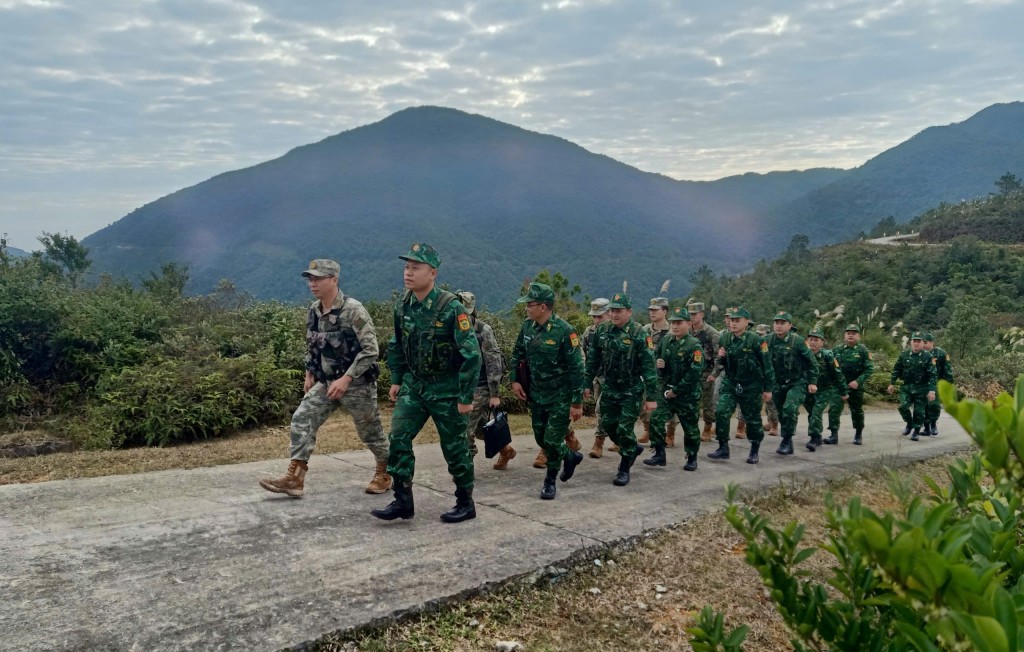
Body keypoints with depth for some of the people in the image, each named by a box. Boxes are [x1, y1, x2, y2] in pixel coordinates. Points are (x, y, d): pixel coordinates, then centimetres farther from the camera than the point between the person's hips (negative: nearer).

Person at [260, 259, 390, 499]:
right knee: (302, 420, -5)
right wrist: (309, 374, 14)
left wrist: (346, 378, -25)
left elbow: (370, 349, -22)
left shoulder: (353, 310, -20)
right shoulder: (313, 311, 3)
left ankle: (385, 472, 29)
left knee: (370, 431, 7)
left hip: (357, 383, -6)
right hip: (325, 383, 7)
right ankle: (294, 478, -4)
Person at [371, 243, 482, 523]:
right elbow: (397, 345, 15)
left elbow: (471, 354, -19)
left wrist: (466, 397, -18)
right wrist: (396, 380, 12)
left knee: (455, 447, 4)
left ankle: (465, 504, 21)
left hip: (446, 389, -5)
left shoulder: (451, 308, -20)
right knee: (398, 437, -3)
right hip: (413, 385, 6)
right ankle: (403, 501, 7)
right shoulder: (403, 305, 0)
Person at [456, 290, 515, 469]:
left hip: (480, 388, -6)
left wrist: (495, 394, -15)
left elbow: (494, 363, -13)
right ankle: (506, 449, 37)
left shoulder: (484, 331, -12)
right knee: (479, 426, 16)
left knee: (466, 427, -11)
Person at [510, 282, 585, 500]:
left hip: (560, 397, -7)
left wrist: (577, 402, -19)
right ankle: (571, 457, 40)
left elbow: (577, 368, -19)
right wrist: (515, 380, 5)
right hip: (536, 394, 7)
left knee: (552, 441, -3)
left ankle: (550, 482, 18)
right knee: (541, 439, 15)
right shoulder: (528, 326, -2)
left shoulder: (564, 331, -21)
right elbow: (517, 353, 14)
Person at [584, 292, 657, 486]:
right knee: (608, 424, 11)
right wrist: (587, 383, 7)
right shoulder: (603, 330, -1)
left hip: (632, 391, -5)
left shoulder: (639, 334, -15)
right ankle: (633, 448, 37)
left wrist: (650, 397, -18)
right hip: (610, 388, 5)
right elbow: (593, 359, 9)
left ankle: (624, 470, 11)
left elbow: (649, 367, -15)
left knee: (624, 429, -5)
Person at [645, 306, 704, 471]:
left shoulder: (694, 345, -14)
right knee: (656, 421, -5)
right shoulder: (665, 341, 4)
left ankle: (692, 458, 23)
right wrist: (658, 363, -5)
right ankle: (659, 455, 6)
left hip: (688, 394, -5)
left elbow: (694, 374, -19)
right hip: (666, 390, 5)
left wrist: (675, 391, -17)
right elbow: (655, 356, 21)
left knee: (690, 427, 7)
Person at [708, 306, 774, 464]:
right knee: (721, 413, -12)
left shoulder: (755, 340, -15)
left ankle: (755, 451, 27)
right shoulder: (724, 338, -1)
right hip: (730, 384, 4)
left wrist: (768, 389, -9)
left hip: (751, 386, -3)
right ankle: (723, 448, -1)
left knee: (753, 419, 8)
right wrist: (720, 357, -10)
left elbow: (767, 365, -11)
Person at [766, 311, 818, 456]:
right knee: (782, 414, 10)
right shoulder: (769, 340, -5)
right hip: (778, 384, 4)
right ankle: (789, 446, 25)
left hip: (797, 383, -4)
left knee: (789, 409, -24)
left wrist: (812, 382, -4)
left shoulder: (798, 341, -13)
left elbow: (812, 362, -4)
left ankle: (786, 441, -11)